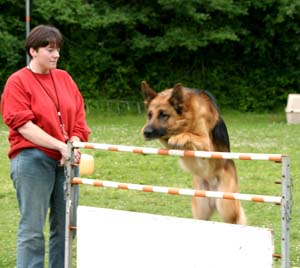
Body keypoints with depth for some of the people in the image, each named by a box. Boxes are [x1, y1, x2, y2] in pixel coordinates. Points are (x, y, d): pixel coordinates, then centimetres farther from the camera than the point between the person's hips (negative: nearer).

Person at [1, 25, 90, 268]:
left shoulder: (64, 78, 14)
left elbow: (78, 117, 12)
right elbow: (23, 125, -12)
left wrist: (75, 145, -7)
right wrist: (60, 145, -19)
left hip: (65, 161, 6)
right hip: (33, 160, -6)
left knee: (65, 226, 7)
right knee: (32, 229, -6)